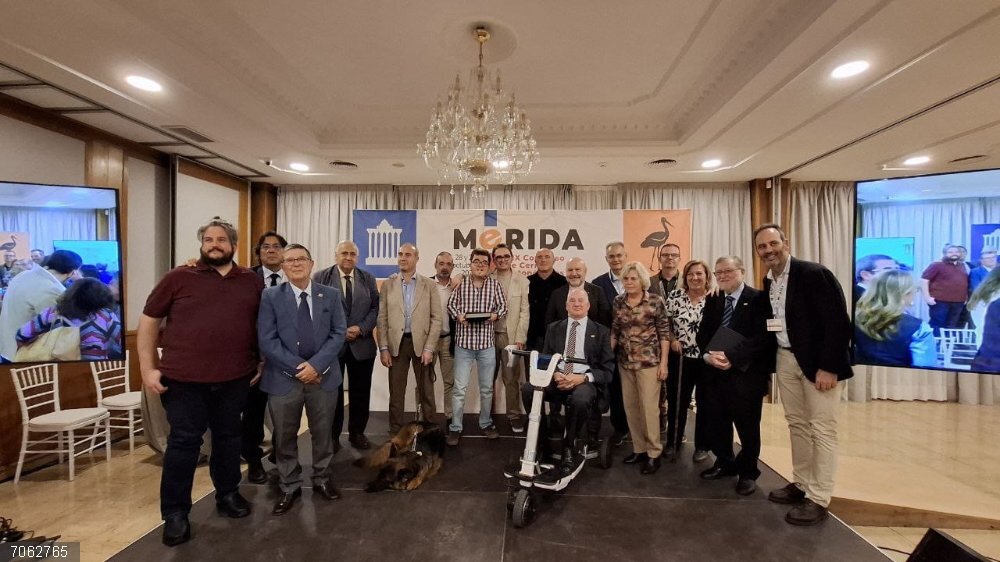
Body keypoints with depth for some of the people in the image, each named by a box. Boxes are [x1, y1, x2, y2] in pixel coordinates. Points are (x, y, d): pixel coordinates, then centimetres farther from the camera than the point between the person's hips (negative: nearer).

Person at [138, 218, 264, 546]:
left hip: (234, 378, 2)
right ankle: (175, 513, 25)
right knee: (183, 442, 8)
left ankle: (228, 494, 35)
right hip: (184, 378, -2)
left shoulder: (252, 282, 5)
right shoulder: (178, 278, -1)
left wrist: (262, 363, 9)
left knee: (229, 437, 16)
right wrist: (148, 368, -3)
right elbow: (149, 320, 2)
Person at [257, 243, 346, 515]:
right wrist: (298, 367, -15)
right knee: (285, 437, 12)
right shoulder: (270, 296, -2)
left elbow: (339, 333, -3)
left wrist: (316, 364, -15)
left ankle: (321, 480, 36)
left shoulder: (331, 295, 2)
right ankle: (289, 487, 32)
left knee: (322, 432, 15)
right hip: (284, 377, -1)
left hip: (323, 375, 1)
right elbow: (267, 341, -8)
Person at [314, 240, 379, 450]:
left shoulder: (368, 278, 7)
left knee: (360, 392, 10)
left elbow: (375, 308, 3)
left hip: (362, 344, 2)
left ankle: (357, 433, 26)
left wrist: (361, 329, -12)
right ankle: (332, 435, 25)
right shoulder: (321, 277, 0)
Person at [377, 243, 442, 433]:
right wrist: (383, 348, -4)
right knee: (396, 391, 9)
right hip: (396, 343, 1)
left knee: (426, 391, 7)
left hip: (421, 342, -1)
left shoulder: (429, 284, 1)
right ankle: (395, 432, 22)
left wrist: (429, 348, -10)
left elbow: (436, 318, -2)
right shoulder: (387, 284, 5)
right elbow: (382, 319, 3)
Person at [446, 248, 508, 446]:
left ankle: (486, 424, 31)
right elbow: (451, 305, 7)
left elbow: (503, 307, 5)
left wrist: (495, 315, -15)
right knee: (460, 388, 1)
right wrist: (457, 315, -12)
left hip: (486, 342, 2)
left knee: (487, 387, 13)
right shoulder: (460, 283, 1)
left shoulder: (495, 284, 3)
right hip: (463, 341, -1)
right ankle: (455, 428, 14)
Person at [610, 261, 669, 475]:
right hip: (624, 361, 5)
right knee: (630, 407, 11)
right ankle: (639, 449, 25)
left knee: (649, 407, 0)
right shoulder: (618, 302, 4)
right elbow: (614, 331, 9)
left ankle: (654, 453, 15)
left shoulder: (655, 301, -7)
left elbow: (664, 333, -6)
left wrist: (664, 363, -9)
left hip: (649, 360, -4)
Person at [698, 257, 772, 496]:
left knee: (747, 425, 10)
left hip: (746, 372, -5)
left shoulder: (758, 299, -8)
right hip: (715, 371, 5)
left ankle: (748, 472, 30)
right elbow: (703, 333, 7)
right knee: (717, 422, 13)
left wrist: (731, 356, -23)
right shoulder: (712, 300, 10)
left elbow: (763, 337, -17)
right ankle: (724, 463, 34)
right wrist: (708, 355, -12)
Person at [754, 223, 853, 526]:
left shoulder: (814, 274, -15)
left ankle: (818, 498, 12)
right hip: (785, 359, 7)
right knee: (796, 424, 15)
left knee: (821, 428, 1)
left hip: (818, 360, -7)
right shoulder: (768, 282, 6)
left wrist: (828, 367, -21)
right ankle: (801, 483, 29)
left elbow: (838, 321, -18)